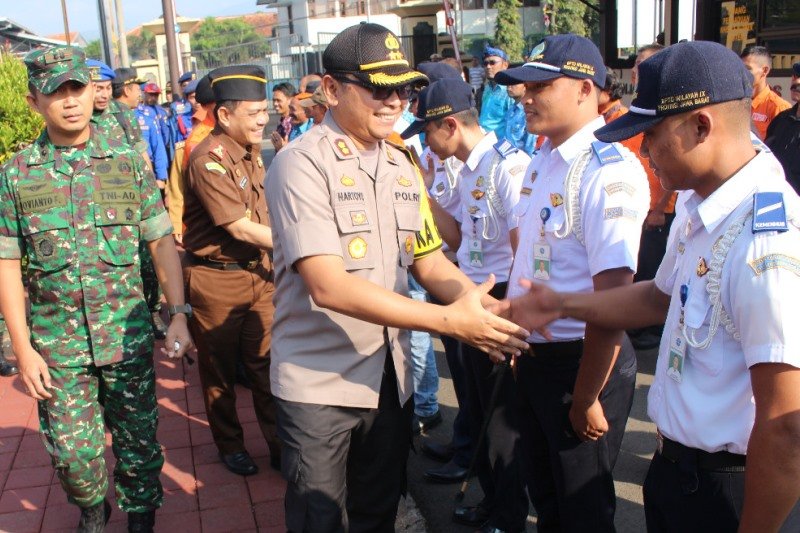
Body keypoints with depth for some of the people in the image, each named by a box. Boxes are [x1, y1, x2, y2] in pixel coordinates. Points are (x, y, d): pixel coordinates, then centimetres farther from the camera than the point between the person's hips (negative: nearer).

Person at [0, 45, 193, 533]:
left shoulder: (128, 161, 0)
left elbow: (162, 241, 2)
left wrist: (179, 314, -5)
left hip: (128, 335, 0)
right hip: (56, 343, 0)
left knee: (139, 442, 10)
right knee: (72, 451, 9)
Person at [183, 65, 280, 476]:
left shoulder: (252, 152, 7)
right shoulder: (209, 160, -19)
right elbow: (240, 228, -21)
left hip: (257, 273, 7)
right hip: (216, 278, -7)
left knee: (267, 364, 10)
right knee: (219, 370, 12)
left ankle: (280, 446, 22)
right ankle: (230, 446, 29)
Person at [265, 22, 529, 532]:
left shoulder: (402, 165, 8)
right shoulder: (301, 164, -14)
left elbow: (429, 262, 8)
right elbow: (327, 285, -24)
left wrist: (482, 307, -14)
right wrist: (449, 321, -29)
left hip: (391, 375, 6)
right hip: (320, 381, -6)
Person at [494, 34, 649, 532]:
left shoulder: (609, 171, -22)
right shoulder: (542, 161, 7)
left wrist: (586, 399, -20)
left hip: (585, 360, -8)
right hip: (535, 355, 8)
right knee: (544, 492, 24)